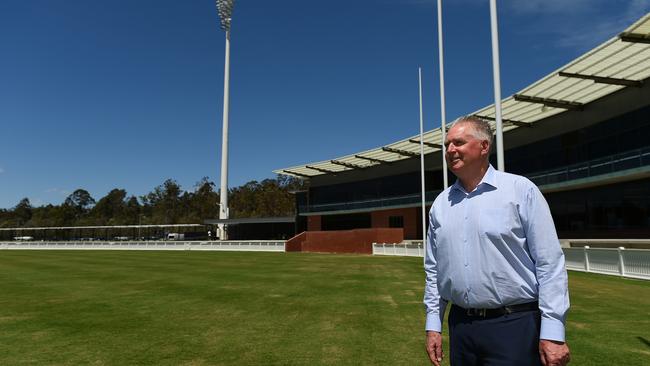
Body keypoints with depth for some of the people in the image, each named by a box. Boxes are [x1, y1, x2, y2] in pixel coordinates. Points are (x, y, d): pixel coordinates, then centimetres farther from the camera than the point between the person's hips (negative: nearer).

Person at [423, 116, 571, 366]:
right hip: (460, 326, 5)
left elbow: (550, 264, -8)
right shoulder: (441, 203, 7)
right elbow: (433, 269, 11)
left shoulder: (521, 190, -6)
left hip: (514, 325, -4)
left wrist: (552, 332, -12)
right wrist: (433, 324, 8)